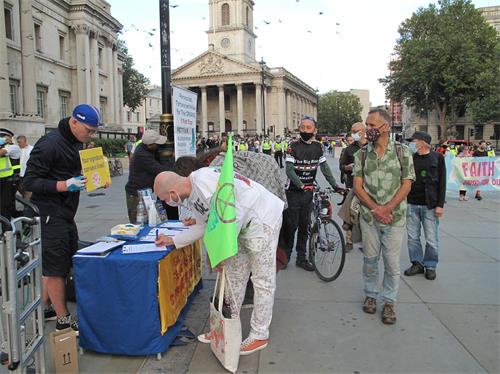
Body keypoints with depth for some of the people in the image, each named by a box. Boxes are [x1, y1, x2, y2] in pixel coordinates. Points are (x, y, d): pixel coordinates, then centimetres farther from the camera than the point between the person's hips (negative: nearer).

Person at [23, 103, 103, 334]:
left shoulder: (77, 143, 10)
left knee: (66, 261, 16)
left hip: (66, 213, 9)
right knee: (56, 265, 0)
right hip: (49, 214, -9)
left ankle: (44, 308, 33)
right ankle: (63, 320, 13)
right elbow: (29, 182, -18)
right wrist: (64, 185, -28)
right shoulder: (49, 144, -18)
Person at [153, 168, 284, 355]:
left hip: (262, 218, -10)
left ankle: (259, 335, 13)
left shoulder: (204, 182, -28)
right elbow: (204, 226, 13)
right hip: (244, 225, 10)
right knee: (234, 276, 15)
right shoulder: (191, 197, 4)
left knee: (262, 280, 0)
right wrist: (172, 240, 12)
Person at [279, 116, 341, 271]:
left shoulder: (318, 147, 5)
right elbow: (289, 170, -16)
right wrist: (301, 185, -29)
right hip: (293, 192, -4)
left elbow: (324, 167, 7)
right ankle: (284, 256, 17)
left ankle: (301, 258, 20)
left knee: (304, 226, 10)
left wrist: (334, 184, -2)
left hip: (308, 192, 4)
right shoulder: (293, 146, -8)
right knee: (290, 225, 1)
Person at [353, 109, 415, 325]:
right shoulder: (362, 154, 1)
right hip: (368, 216, 2)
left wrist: (386, 209, -16)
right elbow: (358, 187, -3)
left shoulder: (402, 151, -3)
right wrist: (375, 209, -15)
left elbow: (406, 185, -6)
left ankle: (389, 301, 21)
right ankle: (370, 295, 31)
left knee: (392, 262, 5)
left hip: (394, 216, -1)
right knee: (370, 259, 12)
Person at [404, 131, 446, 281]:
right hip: (411, 204, 3)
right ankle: (417, 263, 23)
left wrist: (440, 205, -6)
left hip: (430, 205, -3)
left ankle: (430, 266, 19)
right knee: (413, 237, 8)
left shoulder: (437, 157, -1)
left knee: (432, 239, 3)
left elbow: (442, 182, -2)